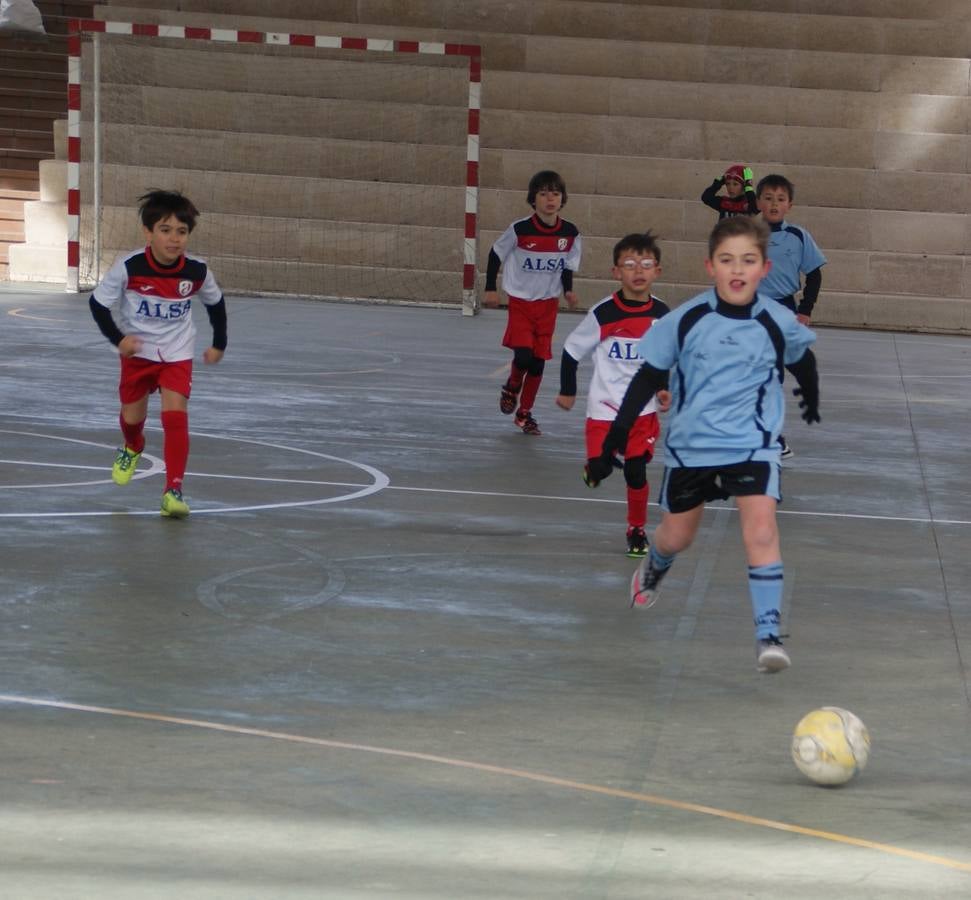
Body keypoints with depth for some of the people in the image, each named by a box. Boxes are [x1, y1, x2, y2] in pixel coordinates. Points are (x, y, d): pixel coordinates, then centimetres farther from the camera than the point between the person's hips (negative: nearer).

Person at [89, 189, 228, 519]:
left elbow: (215, 302, 5)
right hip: (137, 352, 0)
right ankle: (132, 449, 52)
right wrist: (118, 338, -24)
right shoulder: (128, 268, -24)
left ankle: (173, 491, -15)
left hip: (177, 354, 0)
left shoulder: (197, 272, -17)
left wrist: (219, 344, 11)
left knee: (176, 414, -17)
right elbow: (98, 303, -12)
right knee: (132, 415, 14)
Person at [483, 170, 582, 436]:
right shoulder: (519, 230, -15)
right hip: (520, 301, -3)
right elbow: (496, 254, -1)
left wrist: (568, 291, -7)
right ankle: (511, 388, 18)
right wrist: (490, 289, -1)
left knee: (538, 362, 7)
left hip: (548, 304, 3)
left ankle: (524, 413, 23)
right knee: (523, 355, -17)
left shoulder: (570, 234, -6)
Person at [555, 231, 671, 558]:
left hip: (643, 410, 2)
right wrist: (567, 392, 5)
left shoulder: (663, 315, -4)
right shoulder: (602, 314, -14)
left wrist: (665, 388, 4)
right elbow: (572, 351, -1)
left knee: (636, 473, 0)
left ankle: (637, 530, 22)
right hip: (604, 408, -2)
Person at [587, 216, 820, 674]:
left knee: (761, 531, -21)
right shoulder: (686, 320, -12)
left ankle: (768, 634, -15)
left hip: (752, 445, -1)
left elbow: (802, 360, 13)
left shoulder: (779, 323, -10)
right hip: (690, 445, 1)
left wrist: (811, 398, 32)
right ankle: (654, 568, 55)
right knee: (676, 537, 18)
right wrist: (611, 443, -4)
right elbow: (648, 378, -4)